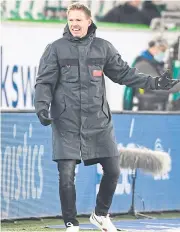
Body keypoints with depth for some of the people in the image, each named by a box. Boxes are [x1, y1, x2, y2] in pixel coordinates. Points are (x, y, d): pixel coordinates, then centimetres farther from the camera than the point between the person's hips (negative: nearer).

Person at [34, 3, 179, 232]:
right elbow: (44, 82, -2)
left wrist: (153, 82, 8)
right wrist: (42, 106, -18)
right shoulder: (56, 49, -1)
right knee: (66, 175, -6)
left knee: (113, 170, 6)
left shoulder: (103, 47, 7)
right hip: (66, 122, -3)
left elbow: (123, 73, 14)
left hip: (98, 121, 3)